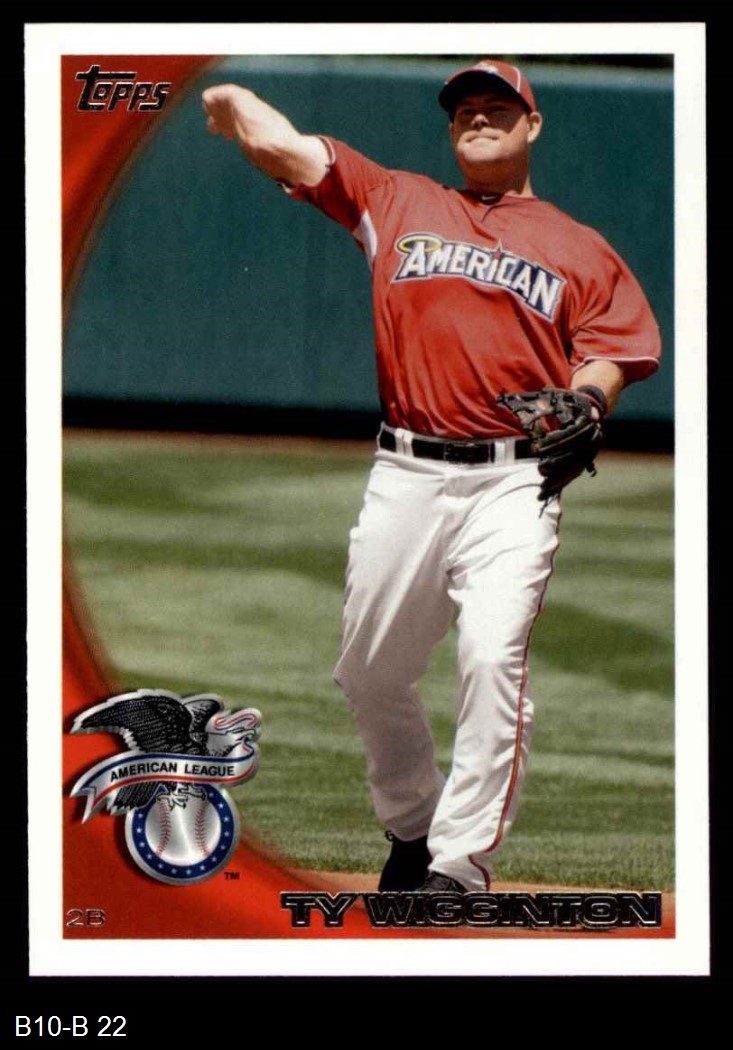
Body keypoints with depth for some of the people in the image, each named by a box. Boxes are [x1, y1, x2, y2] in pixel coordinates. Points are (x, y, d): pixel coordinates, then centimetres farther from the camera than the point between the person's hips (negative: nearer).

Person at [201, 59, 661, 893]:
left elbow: (612, 351, 6)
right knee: (369, 669, 9)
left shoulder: (578, 247, 12)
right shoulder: (396, 202, 14)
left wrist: (586, 401, -15)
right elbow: (280, 146, 5)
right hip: (405, 474, 3)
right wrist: (228, 97, -12)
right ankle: (412, 826, 31)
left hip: (513, 484, -2)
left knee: (492, 659, -18)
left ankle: (460, 865, -15)